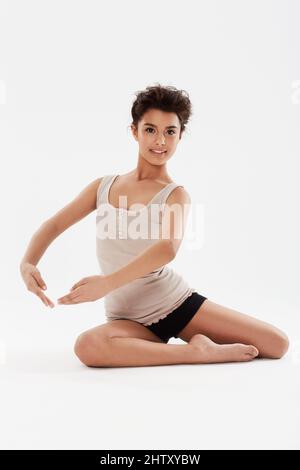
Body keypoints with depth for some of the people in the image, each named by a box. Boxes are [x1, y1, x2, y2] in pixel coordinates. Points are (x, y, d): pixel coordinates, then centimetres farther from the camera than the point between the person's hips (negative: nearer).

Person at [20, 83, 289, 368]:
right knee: (87, 346, -36)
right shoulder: (103, 186, 5)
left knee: (277, 344, -12)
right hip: (128, 319, 2)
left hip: (179, 303, -2)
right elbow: (53, 226, 6)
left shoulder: (175, 195, -7)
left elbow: (169, 248, -28)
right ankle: (197, 352, -21)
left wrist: (107, 283, -40)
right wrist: (28, 263, -15)